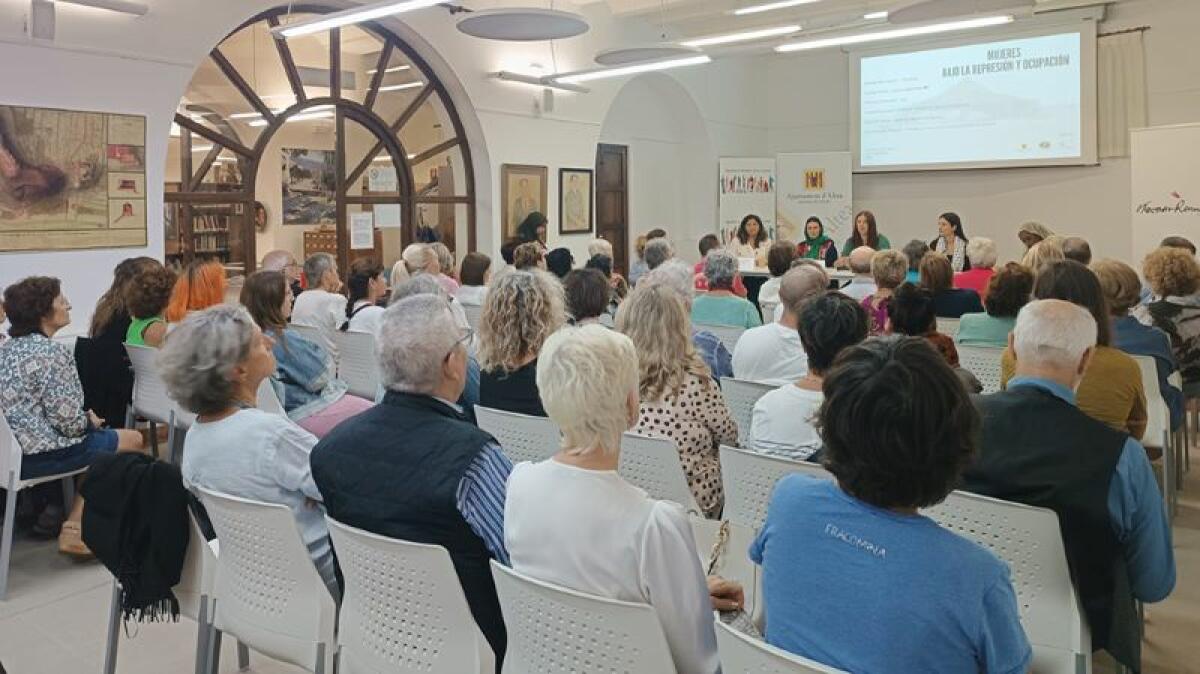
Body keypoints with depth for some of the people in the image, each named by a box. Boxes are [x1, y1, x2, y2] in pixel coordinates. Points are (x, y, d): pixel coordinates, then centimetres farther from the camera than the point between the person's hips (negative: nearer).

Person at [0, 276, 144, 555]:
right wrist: (90, 421, 0)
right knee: (133, 440, 4)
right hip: (38, 457, -10)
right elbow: (68, 420, -21)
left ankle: (49, 511, 25)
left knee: (100, 437, 27)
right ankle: (74, 529, 6)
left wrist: (85, 420, 12)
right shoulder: (51, 352, -18)